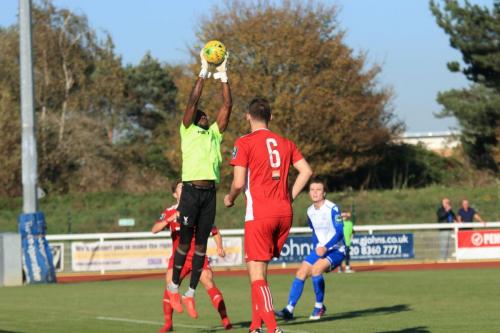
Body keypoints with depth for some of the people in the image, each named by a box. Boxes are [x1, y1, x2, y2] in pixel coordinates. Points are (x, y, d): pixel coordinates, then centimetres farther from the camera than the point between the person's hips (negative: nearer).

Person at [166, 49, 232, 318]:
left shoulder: (214, 133, 19)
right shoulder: (187, 131, 7)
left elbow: (227, 106, 13)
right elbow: (192, 101, -4)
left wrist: (223, 77, 8)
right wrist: (203, 73, -3)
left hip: (209, 192, 4)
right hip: (191, 190, -4)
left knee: (201, 244, 4)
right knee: (185, 242, -1)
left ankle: (191, 294, 10)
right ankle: (174, 287, 14)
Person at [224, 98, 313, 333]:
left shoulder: (244, 143, -4)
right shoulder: (285, 143, 13)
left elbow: (239, 183, -11)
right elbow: (306, 171, 8)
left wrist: (230, 198, 9)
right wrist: (289, 197, 14)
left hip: (259, 214, -6)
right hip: (284, 213, 6)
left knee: (257, 273, -4)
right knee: (259, 270, 18)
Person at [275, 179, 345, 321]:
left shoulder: (332, 209, -16)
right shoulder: (310, 211, 7)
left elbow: (339, 232, -22)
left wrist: (325, 247, -31)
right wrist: (316, 248, 14)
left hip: (336, 250, -7)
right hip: (319, 249, 7)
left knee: (315, 269, -29)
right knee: (301, 273, -8)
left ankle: (319, 306, -11)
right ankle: (289, 309, -9)